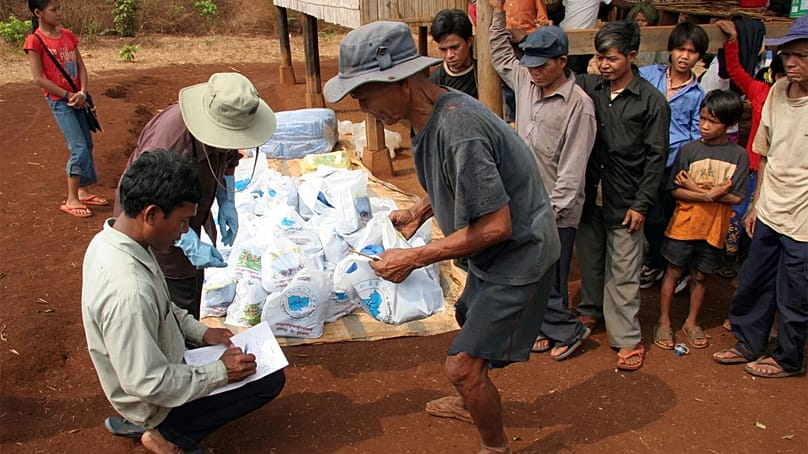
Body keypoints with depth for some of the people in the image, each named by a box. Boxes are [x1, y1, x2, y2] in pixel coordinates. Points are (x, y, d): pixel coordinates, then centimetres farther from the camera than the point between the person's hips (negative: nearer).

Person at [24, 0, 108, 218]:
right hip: (59, 101, -6)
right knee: (79, 149, -11)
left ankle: (83, 191, 24)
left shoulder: (68, 35, 7)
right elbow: (39, 79, -13)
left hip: (79, 98, 6)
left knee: (87, 146, 10)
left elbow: (81, 66, 6)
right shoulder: (35, 41, -10)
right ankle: (71, 200, -2)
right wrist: (68, 95, -14)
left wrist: (82, 93, -9)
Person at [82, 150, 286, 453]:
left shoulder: (110, 240, -10)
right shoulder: (128, 292, -39)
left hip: (158, 362, 8)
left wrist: (200, 332, 1)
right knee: (270, 379, -6)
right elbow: (148, 384, -31)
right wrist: (220, 372, -21)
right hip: (153, 400, -8)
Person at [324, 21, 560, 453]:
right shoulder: (431, 112, -4)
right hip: (496, 251, 10)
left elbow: (496, 225, -30)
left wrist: (414, 258, -23)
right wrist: (417, 212, 1)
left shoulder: (456, 129, -33)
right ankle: (472, 403, 54)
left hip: (519, 252, -10)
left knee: (463, 364, -6)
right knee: (469, 321, 29)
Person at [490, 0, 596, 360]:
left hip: (555, 211, -7)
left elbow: (572, 168, -18)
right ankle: (547, 327, 34)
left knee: (549, 279, 2)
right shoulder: (525, 81, 3)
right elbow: (500, 56, 23)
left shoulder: (579, 105, -18)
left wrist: (552, 212, -18)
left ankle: (567, 330, 25)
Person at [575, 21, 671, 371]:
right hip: (589, 195, 4)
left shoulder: (652, 101, -6)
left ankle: (628, 338, 11)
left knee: (623, 272, 1)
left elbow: (656, 157, -5)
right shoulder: (587, 87, 2)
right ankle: (590, 310, 39)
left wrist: (641, 204, -9)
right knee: (589, 259, 17)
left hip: (624, 202, -4)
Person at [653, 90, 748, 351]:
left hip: (714, 229, 1)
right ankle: (664, 322, 22)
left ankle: (691, 322, 32)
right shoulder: (689, 150, -7)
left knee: (700, 277, 14)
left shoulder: (738, 156, -5)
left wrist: (696, 188, -16)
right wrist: (709, 194, -20)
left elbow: (736, 197, -10)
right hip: (683, 225, -1)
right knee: (673, 272, 8)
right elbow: (674, 190, -9)